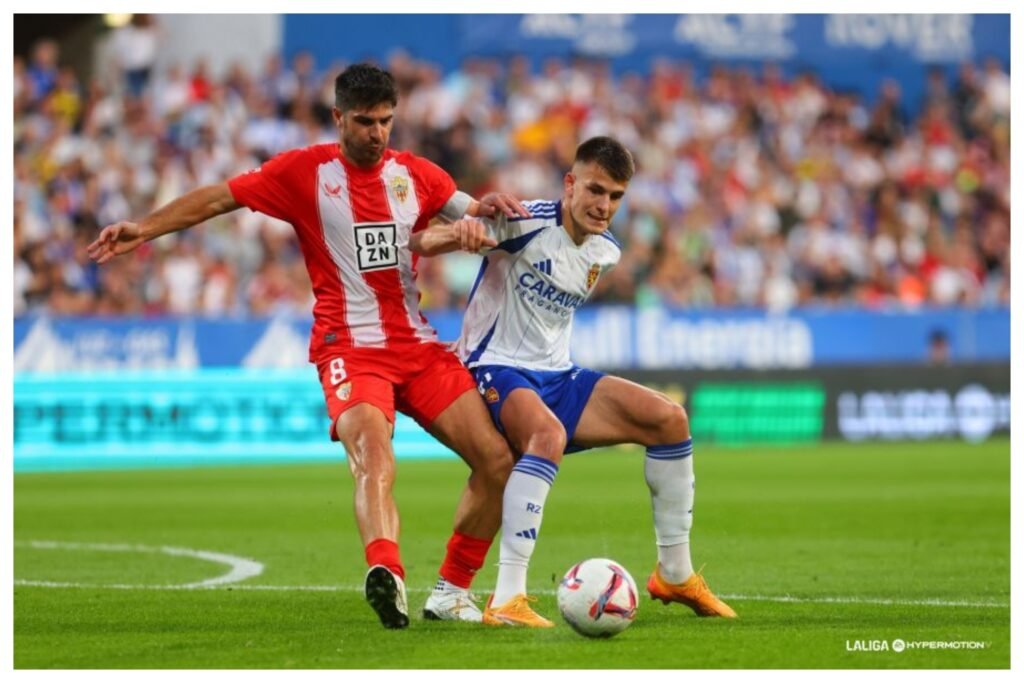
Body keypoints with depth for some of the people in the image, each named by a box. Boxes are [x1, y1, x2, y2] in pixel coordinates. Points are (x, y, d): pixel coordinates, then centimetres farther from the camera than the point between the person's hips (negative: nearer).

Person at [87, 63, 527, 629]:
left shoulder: (416, 175, 12)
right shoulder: (304, 172, 1)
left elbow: (474, 217, 13)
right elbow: (219, 198, 2)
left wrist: (490, 208, -11)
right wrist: (143, 229, -7)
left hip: (419, 347, 5)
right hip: (349, 347, -5)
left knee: (496, 459, -3)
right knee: (374, 461, -31)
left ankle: (451, 592, 11)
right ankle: (387, 575, -58)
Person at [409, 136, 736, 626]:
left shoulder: (604, 254, 8)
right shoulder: (526, 222, -15)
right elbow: (417, 242, -22)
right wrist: (458, 234, -45)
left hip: (555, 377, 8)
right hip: (498, 371, -8)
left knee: (669, 418, -4)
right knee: (548, 434, -38)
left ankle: (675, 574, 9)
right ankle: (506, 600, -41)